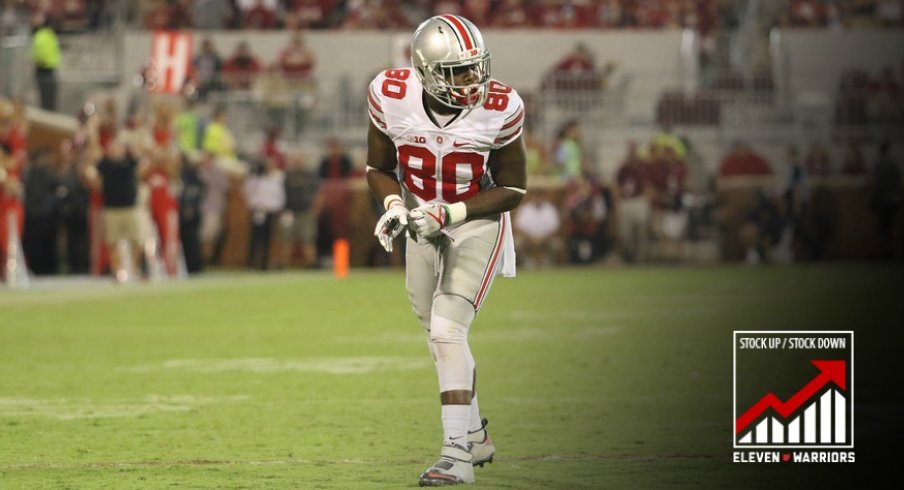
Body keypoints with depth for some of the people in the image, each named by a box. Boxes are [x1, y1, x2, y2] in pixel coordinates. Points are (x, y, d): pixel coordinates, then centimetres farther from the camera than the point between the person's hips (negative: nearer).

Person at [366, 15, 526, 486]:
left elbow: (511, 190, -14)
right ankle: (473, 433, 38)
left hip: (477, 223, -4)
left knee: (448, 330, -19)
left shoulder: (498, 110, -24)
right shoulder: (392, 98, -19)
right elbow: (379, 168, -3)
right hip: (424, 224, 4)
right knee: (440, 336, 16)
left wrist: (450, 213, -26)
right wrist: (394, 206, -23)